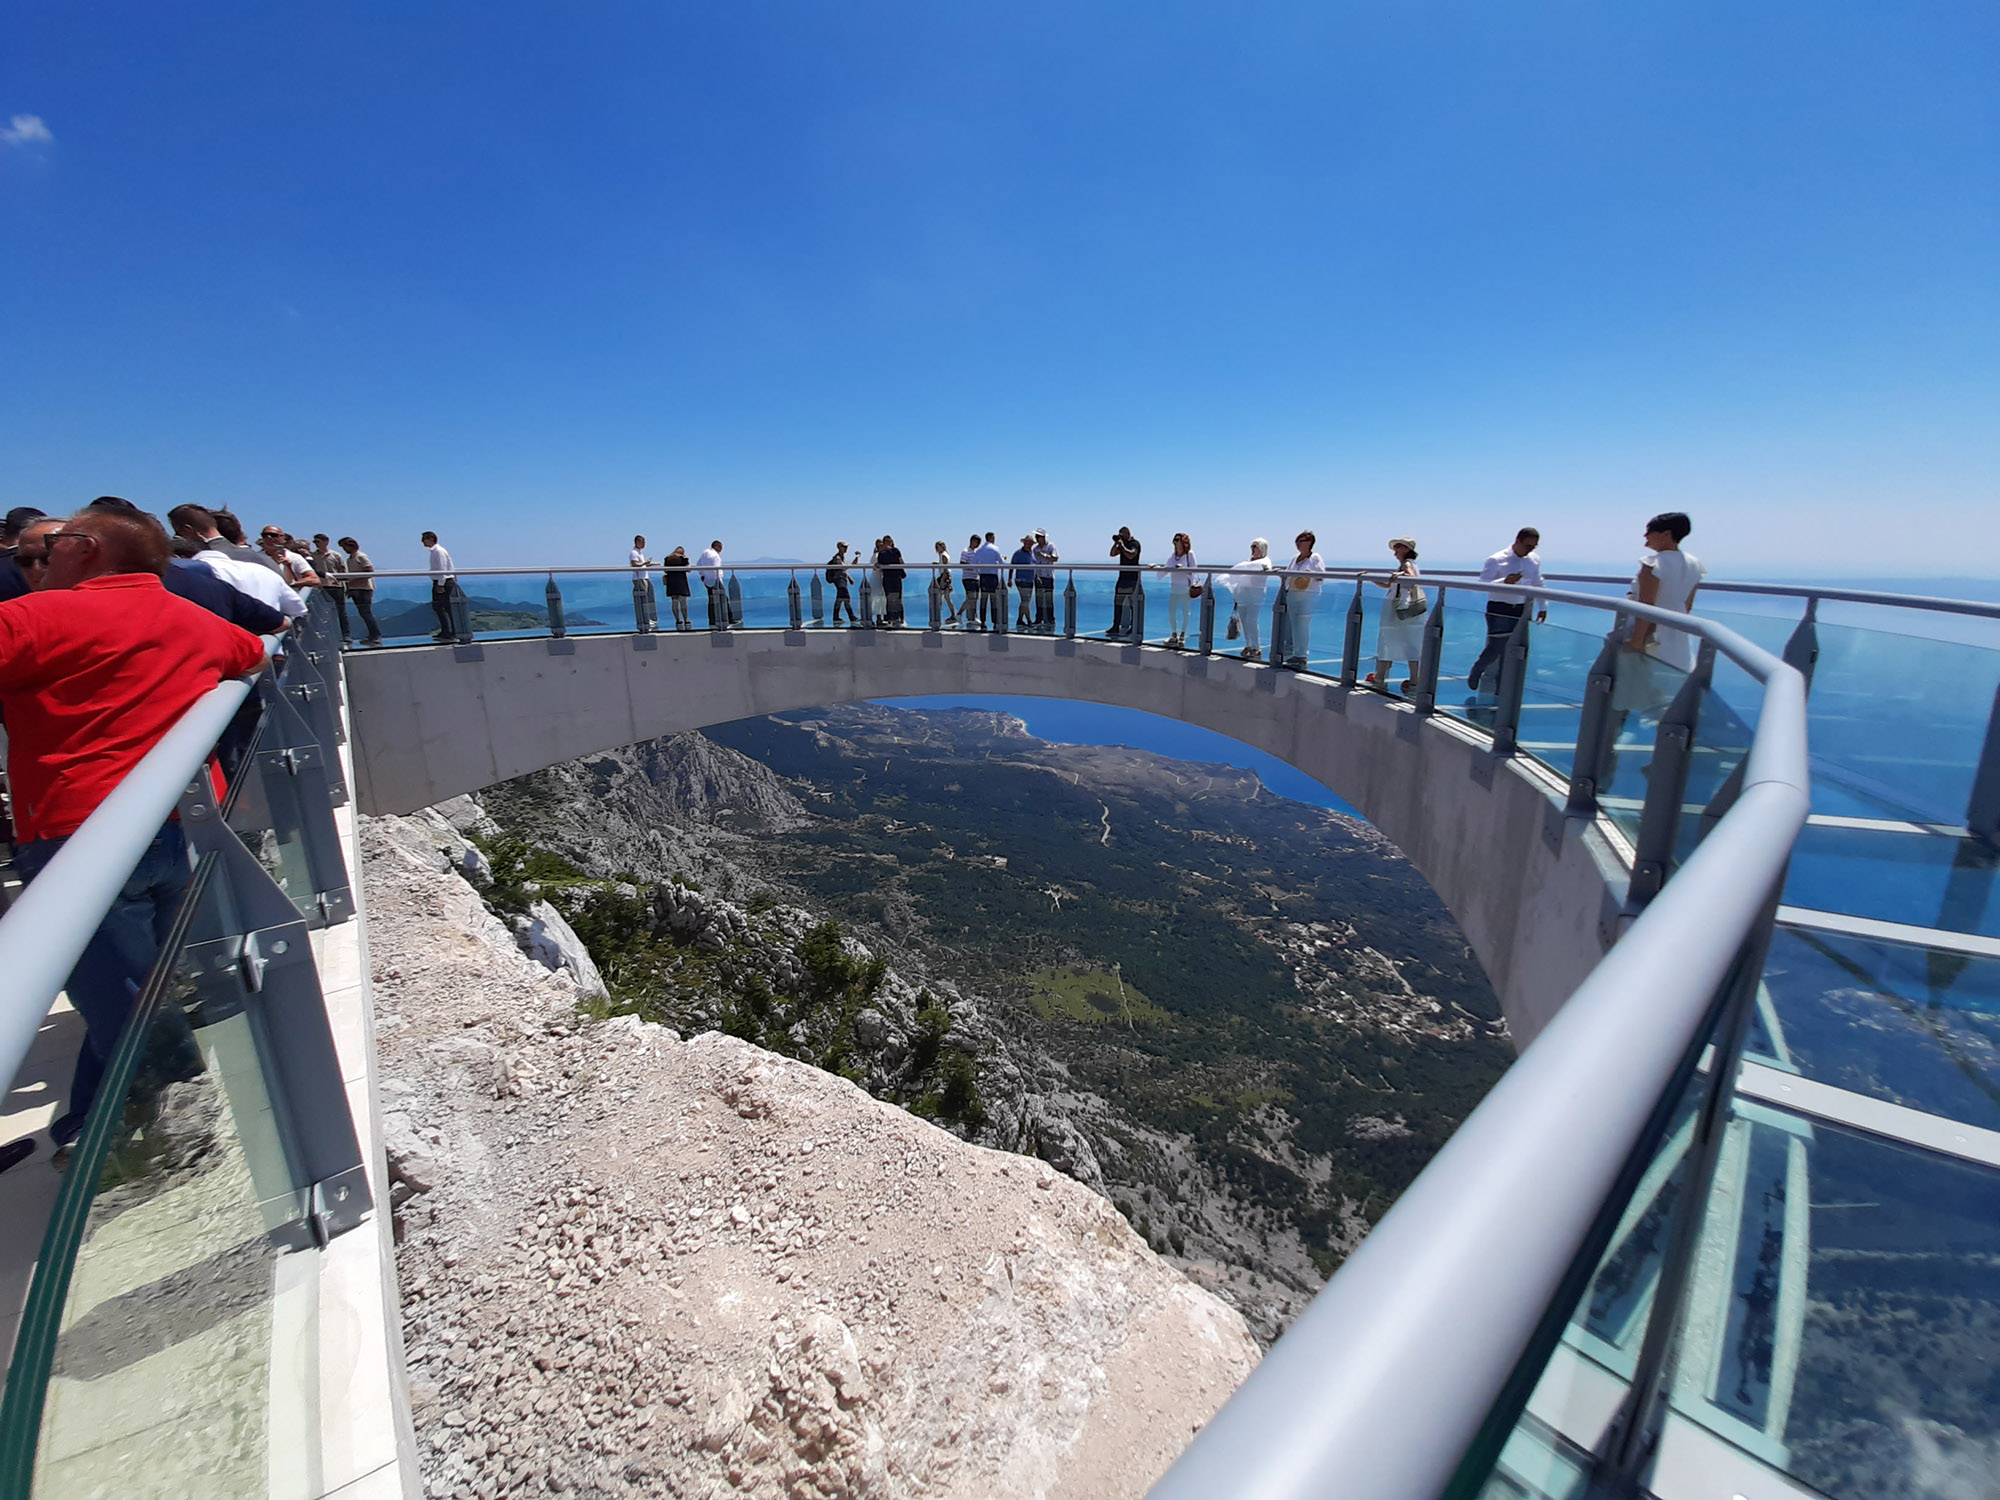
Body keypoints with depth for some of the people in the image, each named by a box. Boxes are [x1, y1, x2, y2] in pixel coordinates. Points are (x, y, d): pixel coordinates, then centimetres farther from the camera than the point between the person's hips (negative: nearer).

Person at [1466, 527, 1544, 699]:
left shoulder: (1535, 560, 8)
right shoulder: (1496, 560, -9)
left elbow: (1537, 584, 20)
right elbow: (1482, 583, -15)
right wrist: (1505, 581, -29)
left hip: (1521, 610, 5)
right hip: (1499, 609, -5)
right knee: (1496, 647, -11)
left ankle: (1500, 691, 13)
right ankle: (1475, 672, 19)